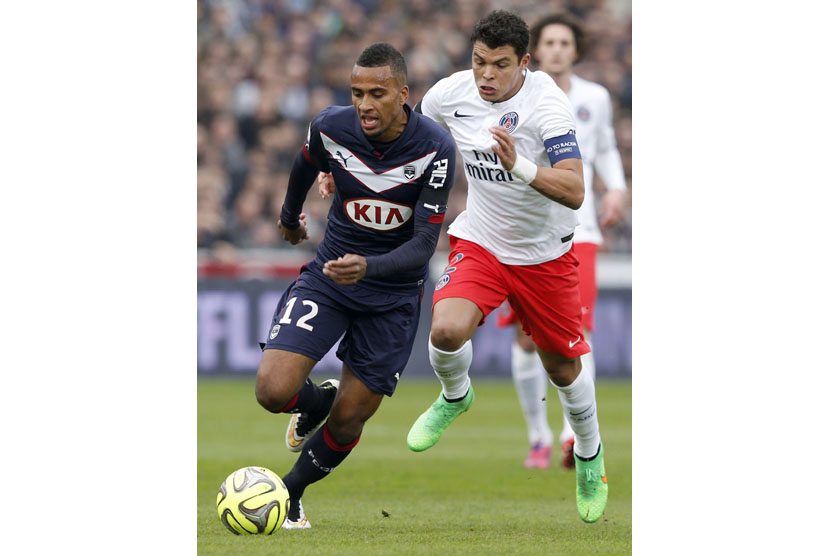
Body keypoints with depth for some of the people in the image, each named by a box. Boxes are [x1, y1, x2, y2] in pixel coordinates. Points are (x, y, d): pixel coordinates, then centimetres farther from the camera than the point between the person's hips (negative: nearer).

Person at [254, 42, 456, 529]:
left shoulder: (435, 148, -22)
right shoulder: (331, 128, -15)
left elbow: (425, 243, -23)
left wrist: (370, 267, -41)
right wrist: (290, 216, 30)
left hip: (393, 296, -1)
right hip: (329, 275, 1)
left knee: (347, 424, 3)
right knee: (274, 391, -18)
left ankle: (290, 493, 32)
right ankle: (317, 401, 18)